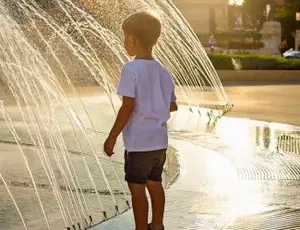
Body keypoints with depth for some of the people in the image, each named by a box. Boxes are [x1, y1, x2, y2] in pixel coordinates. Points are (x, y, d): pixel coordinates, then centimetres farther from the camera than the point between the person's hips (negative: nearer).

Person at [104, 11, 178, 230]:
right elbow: (172, 106, 12)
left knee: (136, 187, 2)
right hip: (160, 140, 7)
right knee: (155, 183, 18)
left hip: (138, 142, -7)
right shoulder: (164, 72, 6)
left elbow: (128, 107, -19)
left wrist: (112, 137, -12)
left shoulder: (131, 69, -14)